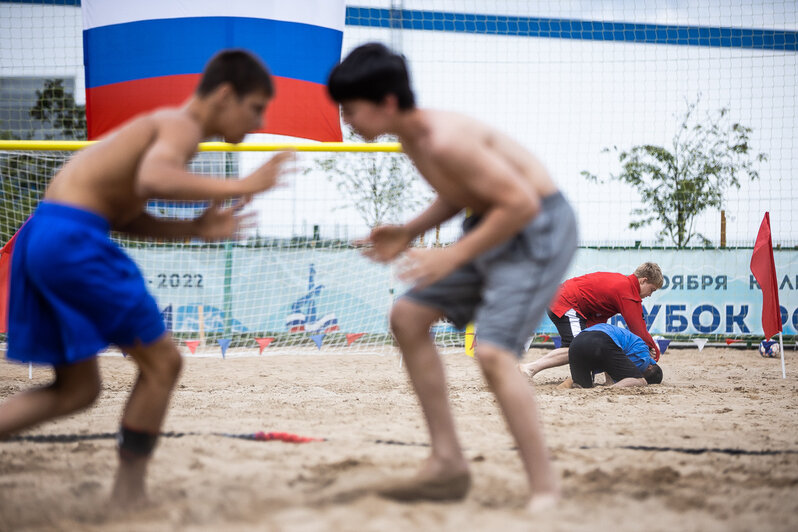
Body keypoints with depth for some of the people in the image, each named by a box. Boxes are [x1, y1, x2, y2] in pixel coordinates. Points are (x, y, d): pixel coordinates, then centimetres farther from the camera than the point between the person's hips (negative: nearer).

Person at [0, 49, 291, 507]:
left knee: (77, 390, 16)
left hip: (39, 240, 10)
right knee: (162, 363, 2)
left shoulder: (165, 125, 24)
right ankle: (130, 495, 7)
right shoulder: (182, 126, -7)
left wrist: (194, 229, 13)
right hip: (74, 240, -10)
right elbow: (151, 179, -30)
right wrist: (240, 186, -24)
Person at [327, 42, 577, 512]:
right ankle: (449, 464, 12)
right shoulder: (412, 136, 3)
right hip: (496, 226, 11)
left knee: (493, 352, -23)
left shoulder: (444, 140, -28)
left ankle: (546, 491, -16)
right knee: (408, 318, 9)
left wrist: (454, 256, -23)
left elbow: (521, 203, -28)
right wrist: (409, 233, 6)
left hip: (540, 228, -11)